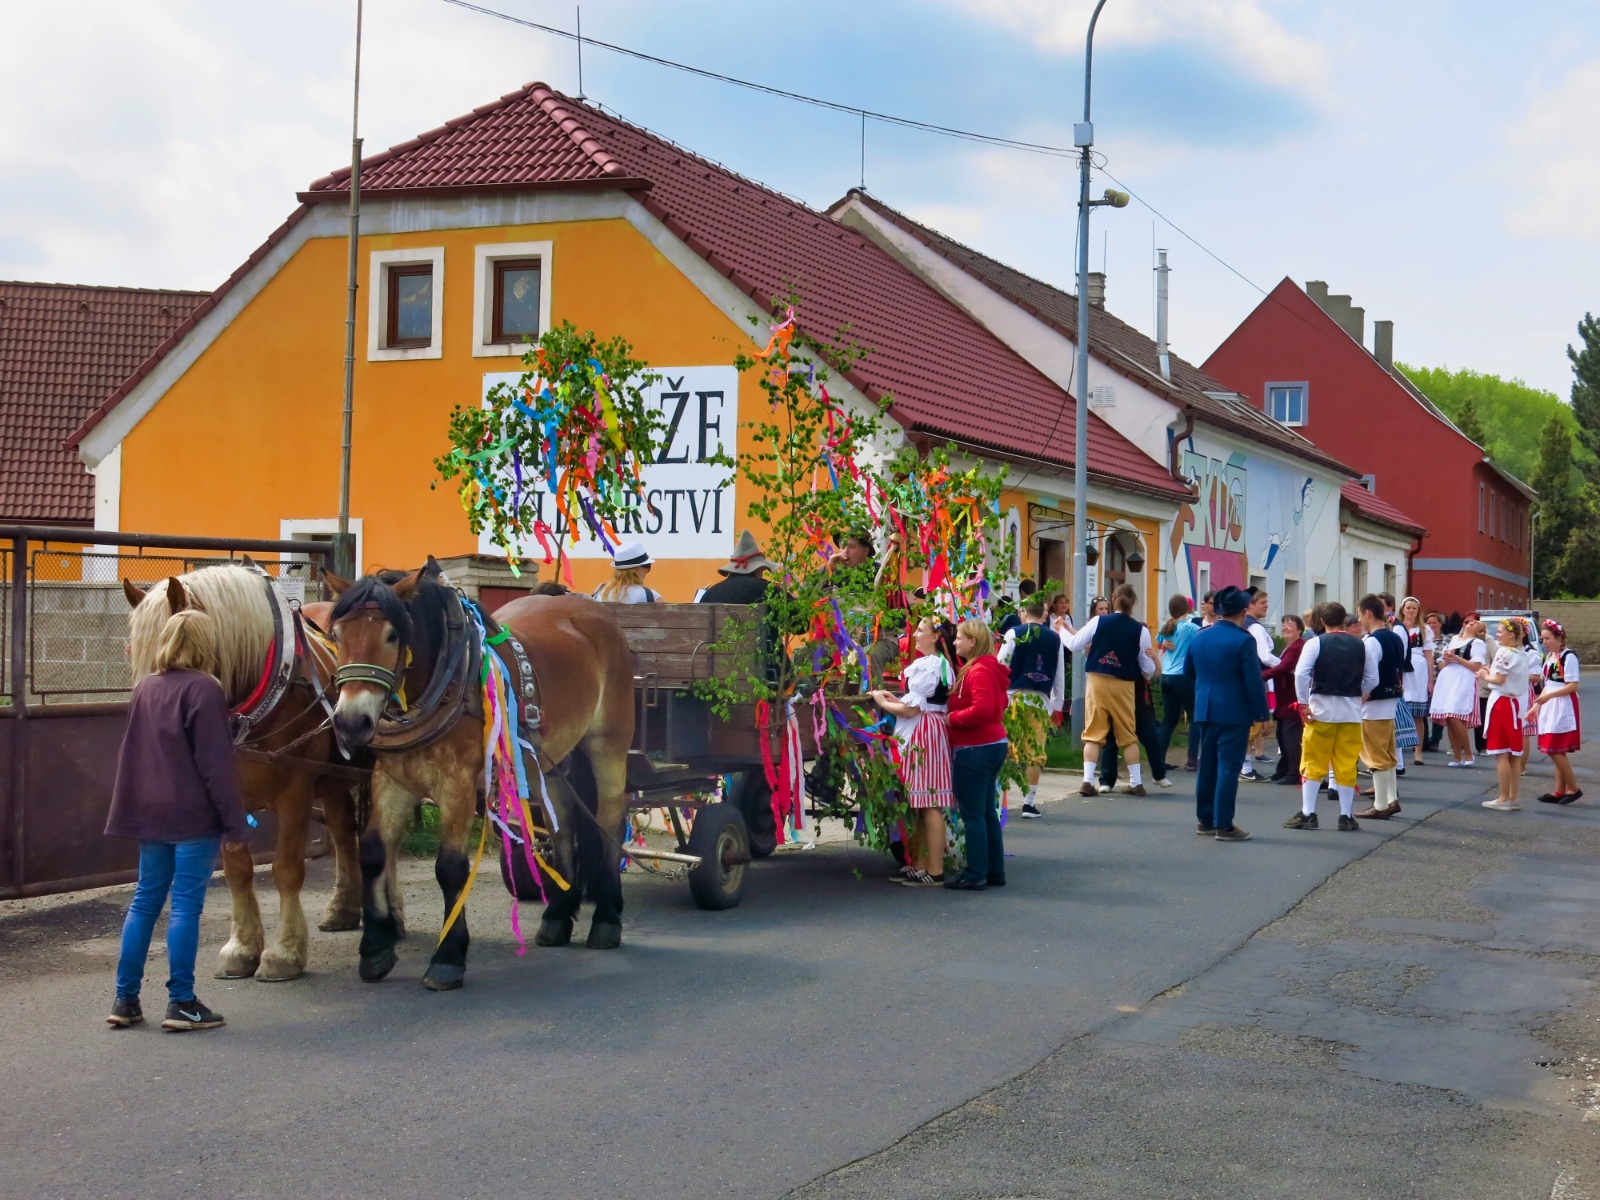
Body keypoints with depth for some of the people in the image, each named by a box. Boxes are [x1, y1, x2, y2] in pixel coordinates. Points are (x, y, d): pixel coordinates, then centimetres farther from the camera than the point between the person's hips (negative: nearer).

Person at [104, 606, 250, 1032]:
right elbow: (216, 763, -15)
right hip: (194, 814, -7)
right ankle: (181, 1003, 1)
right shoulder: (203, 689, -12)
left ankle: (125, 999, 15)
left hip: (149, 813, 7)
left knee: (145, 900, 13)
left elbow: (130, 753, 17)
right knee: (186, 904, -2)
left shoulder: (144, 689, 9)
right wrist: (235, 822, -11)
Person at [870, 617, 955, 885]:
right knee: (922, 805, 13)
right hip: (932, 729, 10)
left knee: (929, 805, -6)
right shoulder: (943, 664, 15)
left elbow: (911, 709, -17)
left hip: (923, 733, -10)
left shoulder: (925, 665, -16)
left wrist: (882, 702, -2)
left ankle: (935, 871, -3)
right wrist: (895, 699, 13)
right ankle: (919, 865, 19)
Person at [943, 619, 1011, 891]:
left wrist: (951, 718, -14)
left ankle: (975, 874, 0)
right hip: (993, 744, 10)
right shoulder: (990, 668, 14)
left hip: (975, 749, -10)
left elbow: (981, 710, -27)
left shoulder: (978, 671, -17)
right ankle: (995, 871, 20)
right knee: (987, 811, 15)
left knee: (972, 813, -4)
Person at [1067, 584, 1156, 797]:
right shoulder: (1141, 630, -3)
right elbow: (1148, 667, 4)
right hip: (1123, 685, 0)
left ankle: (1088, 781, -4)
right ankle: (1136, 783, 15)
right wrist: (1148, 674, 27)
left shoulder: (1098, 621, -4)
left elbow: (1073, 645, 2)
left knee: (1094, 733, 4)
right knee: (1128, 735, 11)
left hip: (1097, 682, 0)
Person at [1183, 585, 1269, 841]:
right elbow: (1254, 681, -14)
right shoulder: (1243, 640, -13)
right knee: (1228, 768, -3)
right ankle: (1223, 825, -3)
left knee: (1207, 766, 14)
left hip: (1204, 710, 6)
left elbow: (1188, 673, 18)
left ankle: (1204, 820, 20)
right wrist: (1262, 713, -7)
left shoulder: (1199, 637, 7)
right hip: (1233, 712, -6)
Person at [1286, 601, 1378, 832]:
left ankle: (1307, 814, 2)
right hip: (1351, 710, 2)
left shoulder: (1316, 643, -6)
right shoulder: (1362, 645, 3)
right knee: (1347, 765, 7)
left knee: (1313, 763, 5)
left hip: (1321, 708, -2)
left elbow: (1301, 674, -15)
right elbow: (1372, 679, 3)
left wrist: (1304, 704, -8)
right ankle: (1346, 817, 9)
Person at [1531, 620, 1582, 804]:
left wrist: (1548, 696, -21)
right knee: (1555, 752, 8)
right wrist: (1537, 706, 14)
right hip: (1549, 708, 9)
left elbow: (1573, 686, -16)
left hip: (1563, 708, -9)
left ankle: (1573, 788, 0)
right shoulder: (1549, 656, 14)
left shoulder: (1568, 657, -12)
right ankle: (1560, 791, 12)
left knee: (1556, 751, -10)